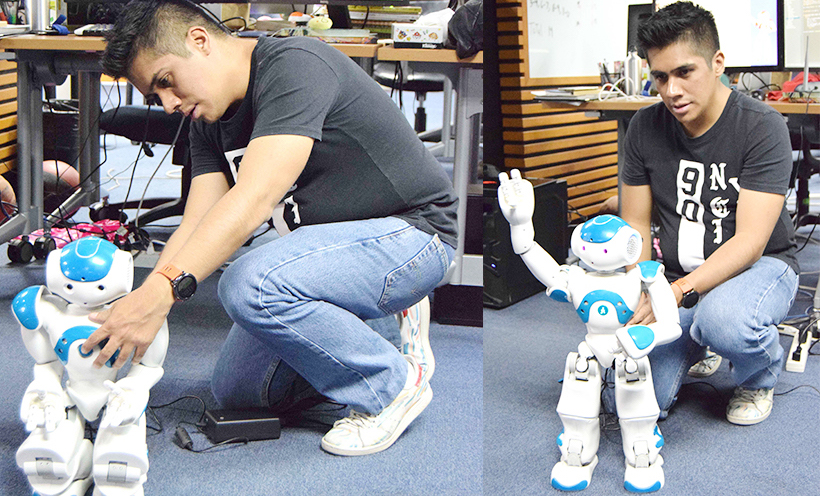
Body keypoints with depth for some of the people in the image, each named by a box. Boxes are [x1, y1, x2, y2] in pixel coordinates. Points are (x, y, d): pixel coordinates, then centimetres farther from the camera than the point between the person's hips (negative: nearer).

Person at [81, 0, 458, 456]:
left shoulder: (295, 66, -24)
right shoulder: (210, 121, 5)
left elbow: (254, 199, -36)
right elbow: (196, 226, -4)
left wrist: (162, 290, -45)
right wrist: (131, 312, -17)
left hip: (414, 233, -9)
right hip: (333, 247, 9)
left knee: (250, 284, -32)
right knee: (236, 389, 9)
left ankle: (392, 384, -11)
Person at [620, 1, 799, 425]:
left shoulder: (762, 127, -17)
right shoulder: (645, 128, -3)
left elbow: (750, 242, -23)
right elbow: (635, 224, 2)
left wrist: (680, 292, -38)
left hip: (759, 266, -4)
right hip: (677, 282, 4)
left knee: (722, 319, -40)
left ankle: (760, 377, -2)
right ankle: (695, 346, 20)